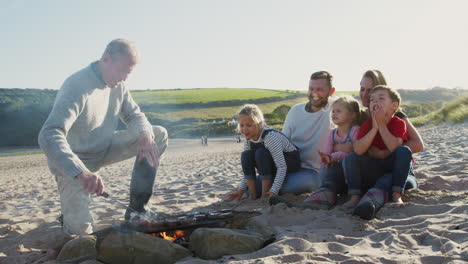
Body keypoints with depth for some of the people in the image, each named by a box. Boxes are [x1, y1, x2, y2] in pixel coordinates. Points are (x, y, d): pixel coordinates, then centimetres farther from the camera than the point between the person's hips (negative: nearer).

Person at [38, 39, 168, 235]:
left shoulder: (118, 85, -4)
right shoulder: (77, 87, -28)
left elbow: (134, 115, 3)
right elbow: (49, 136, -39)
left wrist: (146, 135, -23)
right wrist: (81, 172, -55)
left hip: (104, 149, 7)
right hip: (74, 161, -7)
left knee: (159, 135, -6)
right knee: (80, 228, -22)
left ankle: (136, 207, 1)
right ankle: (71, 209, 17)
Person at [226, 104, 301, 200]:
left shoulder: (271, 136, -30)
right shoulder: (249, 140, -7)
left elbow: (282, 167, -32)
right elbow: (247, 166, 2)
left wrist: (274, 191, -39)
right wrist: (241, 190, -7)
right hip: (273, 167, 7)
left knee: (261, 153, -31)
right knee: (246, 155, -14)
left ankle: (265, 193, -20)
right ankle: (252, 193, -8)